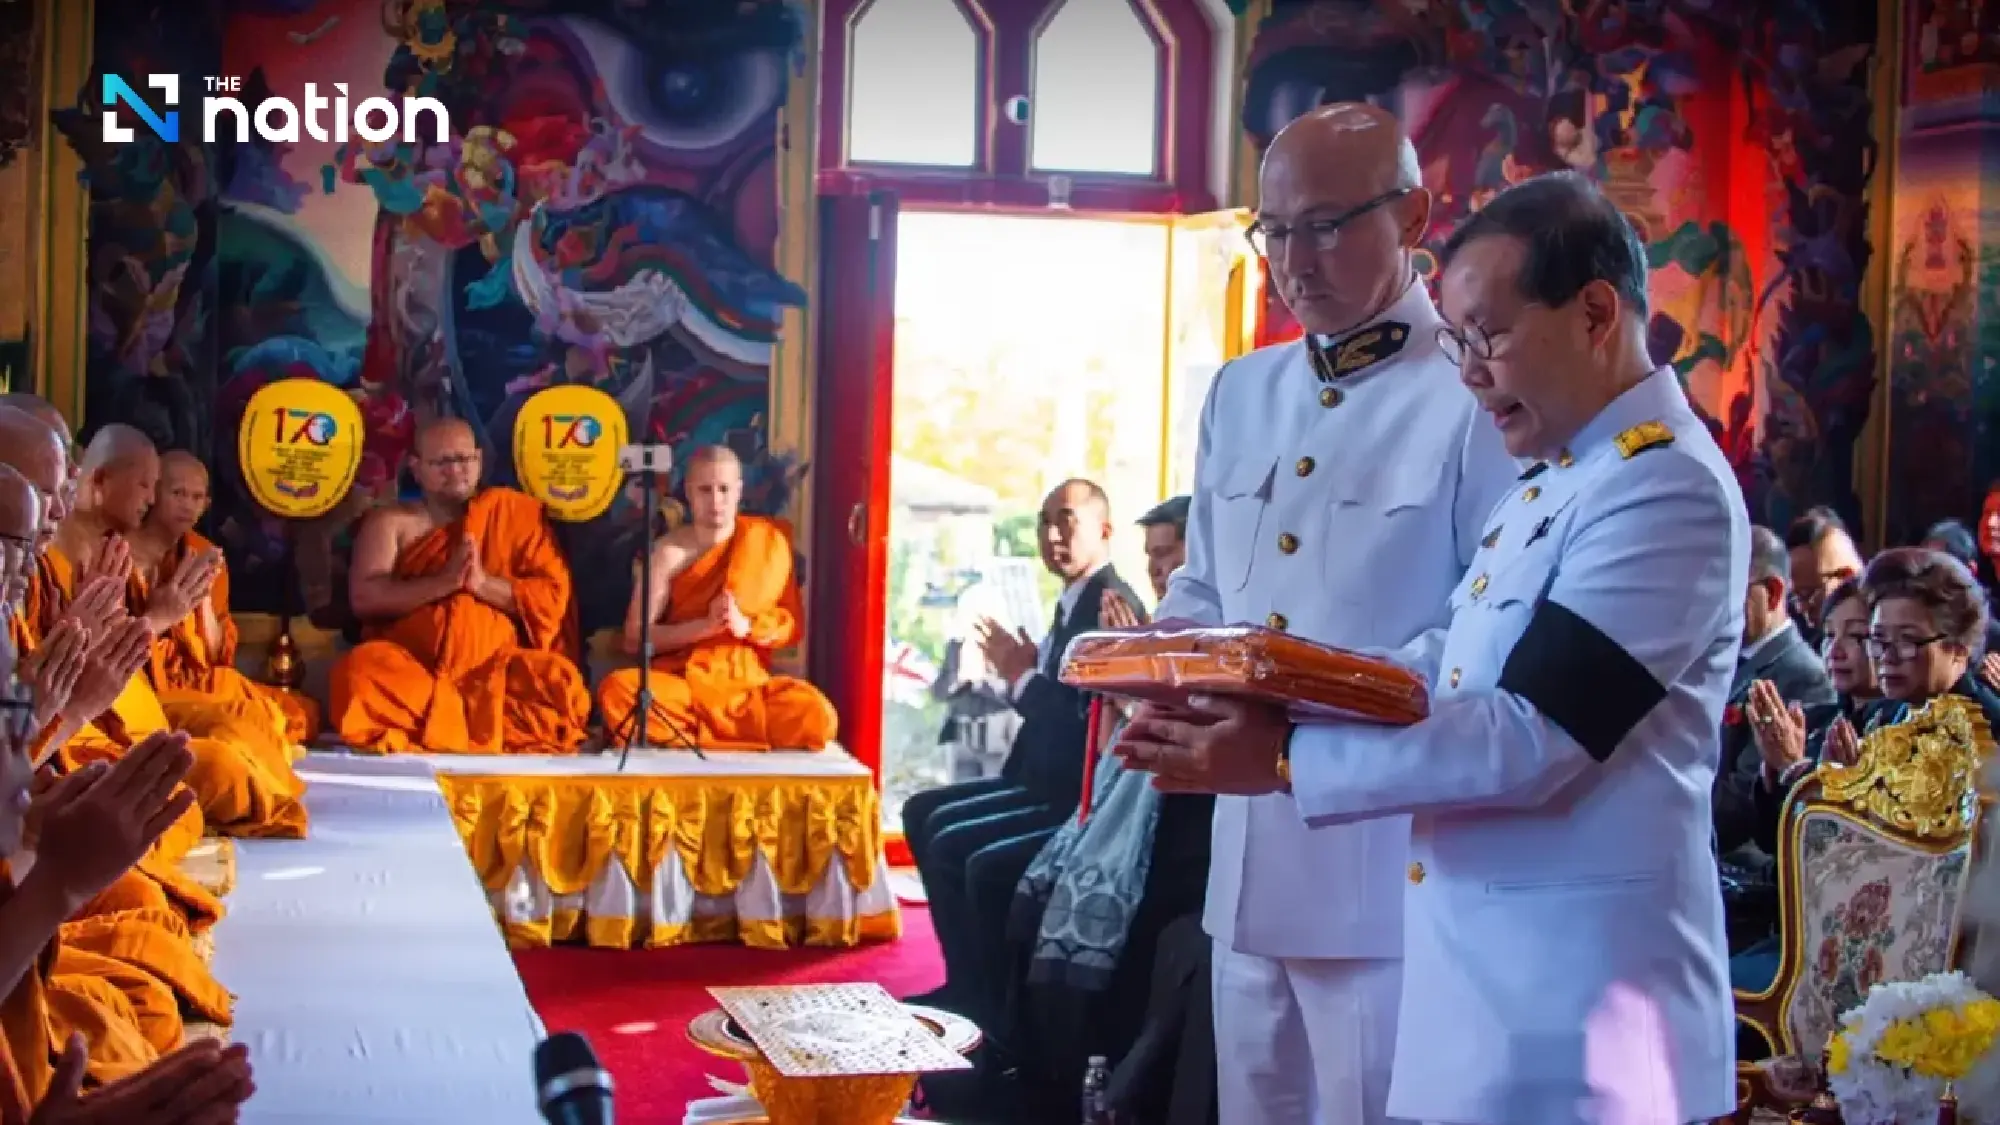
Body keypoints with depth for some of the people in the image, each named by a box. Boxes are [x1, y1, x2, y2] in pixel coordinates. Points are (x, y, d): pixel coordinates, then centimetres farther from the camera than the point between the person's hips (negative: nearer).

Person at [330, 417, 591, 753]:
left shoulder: (517, 513, 12)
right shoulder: (391, 522, 12)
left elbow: (554, 597, 4)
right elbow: (364, 597, -3)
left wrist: (483, 583, -11)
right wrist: (444, 582, -13)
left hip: (495, 668, 0)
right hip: (411, 665, 0)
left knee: (558, 684, -31)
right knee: (359, 674, -33)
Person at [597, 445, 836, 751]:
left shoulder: (768, 541, 4)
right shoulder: (669, 551, -1)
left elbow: (791, 623, 8)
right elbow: (634, 637, -4)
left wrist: (745, 625, -13)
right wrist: (706, 625, -17)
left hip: (748, 685, 1)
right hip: (679, 682, -1)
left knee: (816, 717, -31)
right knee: (617, 692, -34)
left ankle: (688, 739, -20)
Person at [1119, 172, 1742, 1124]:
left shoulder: (1668, 490, -16)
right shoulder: (1553, 477, 17)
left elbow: (1532, 739, -22)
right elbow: (1447, 669, 14)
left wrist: (1287, 758, -19)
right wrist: (1275, 693, -1)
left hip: (1577, 991, -9)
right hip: (1482, 962, 9)